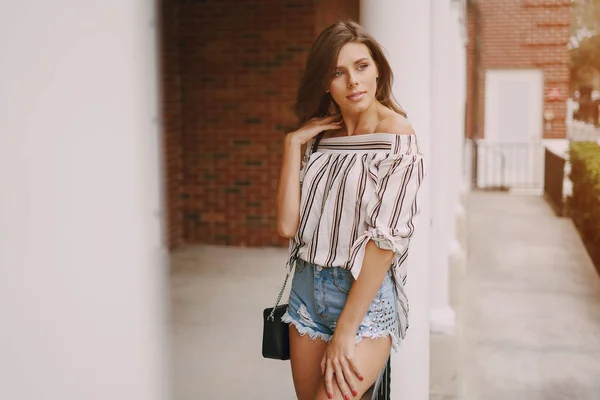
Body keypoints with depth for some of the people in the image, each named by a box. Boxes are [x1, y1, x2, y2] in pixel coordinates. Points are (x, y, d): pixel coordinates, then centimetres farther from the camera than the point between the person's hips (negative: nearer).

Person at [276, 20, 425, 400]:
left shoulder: (397, 138, -10)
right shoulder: (319, 138, 7)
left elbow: (385, 240, -16)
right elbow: (288, 225, -3)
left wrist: (344, 334, -17)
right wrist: (293, 143, -6)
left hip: (367, 297, -5)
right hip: (309, 288, 6)